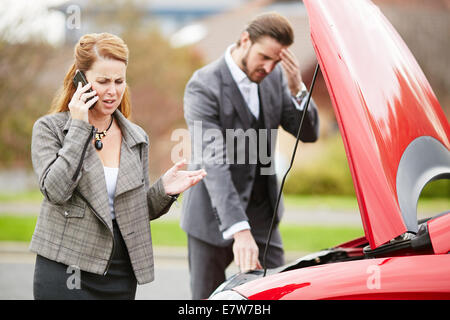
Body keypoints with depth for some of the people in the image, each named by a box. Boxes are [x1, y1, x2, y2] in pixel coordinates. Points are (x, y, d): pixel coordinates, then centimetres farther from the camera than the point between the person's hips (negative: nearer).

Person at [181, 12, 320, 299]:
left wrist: (297, 89, -18)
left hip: (262, 212, 5)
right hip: (214, 217, -5)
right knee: (207, 298, 6)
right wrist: (239, 228, -39)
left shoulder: (275, 77, 1)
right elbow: (213, 163, -29)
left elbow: (309, 133, 2)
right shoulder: (203, 87, -19)